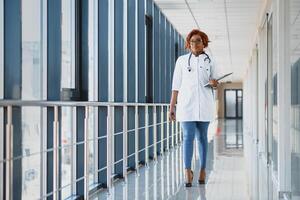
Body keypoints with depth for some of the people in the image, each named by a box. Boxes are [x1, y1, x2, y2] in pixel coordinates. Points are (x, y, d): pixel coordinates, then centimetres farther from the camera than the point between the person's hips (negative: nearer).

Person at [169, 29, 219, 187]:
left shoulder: (209, 61, 10)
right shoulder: (182, 60, 7)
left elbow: (215, 82, 18)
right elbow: (176, 85, 6)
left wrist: (214, 83, -8)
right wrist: (171, 107, 1)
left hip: (204, 104, 1)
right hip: (186, 103, -1)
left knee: (202, 137, 8)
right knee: (188, 137, -10)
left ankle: (202, 170, 17)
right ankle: (187, 172, -14)